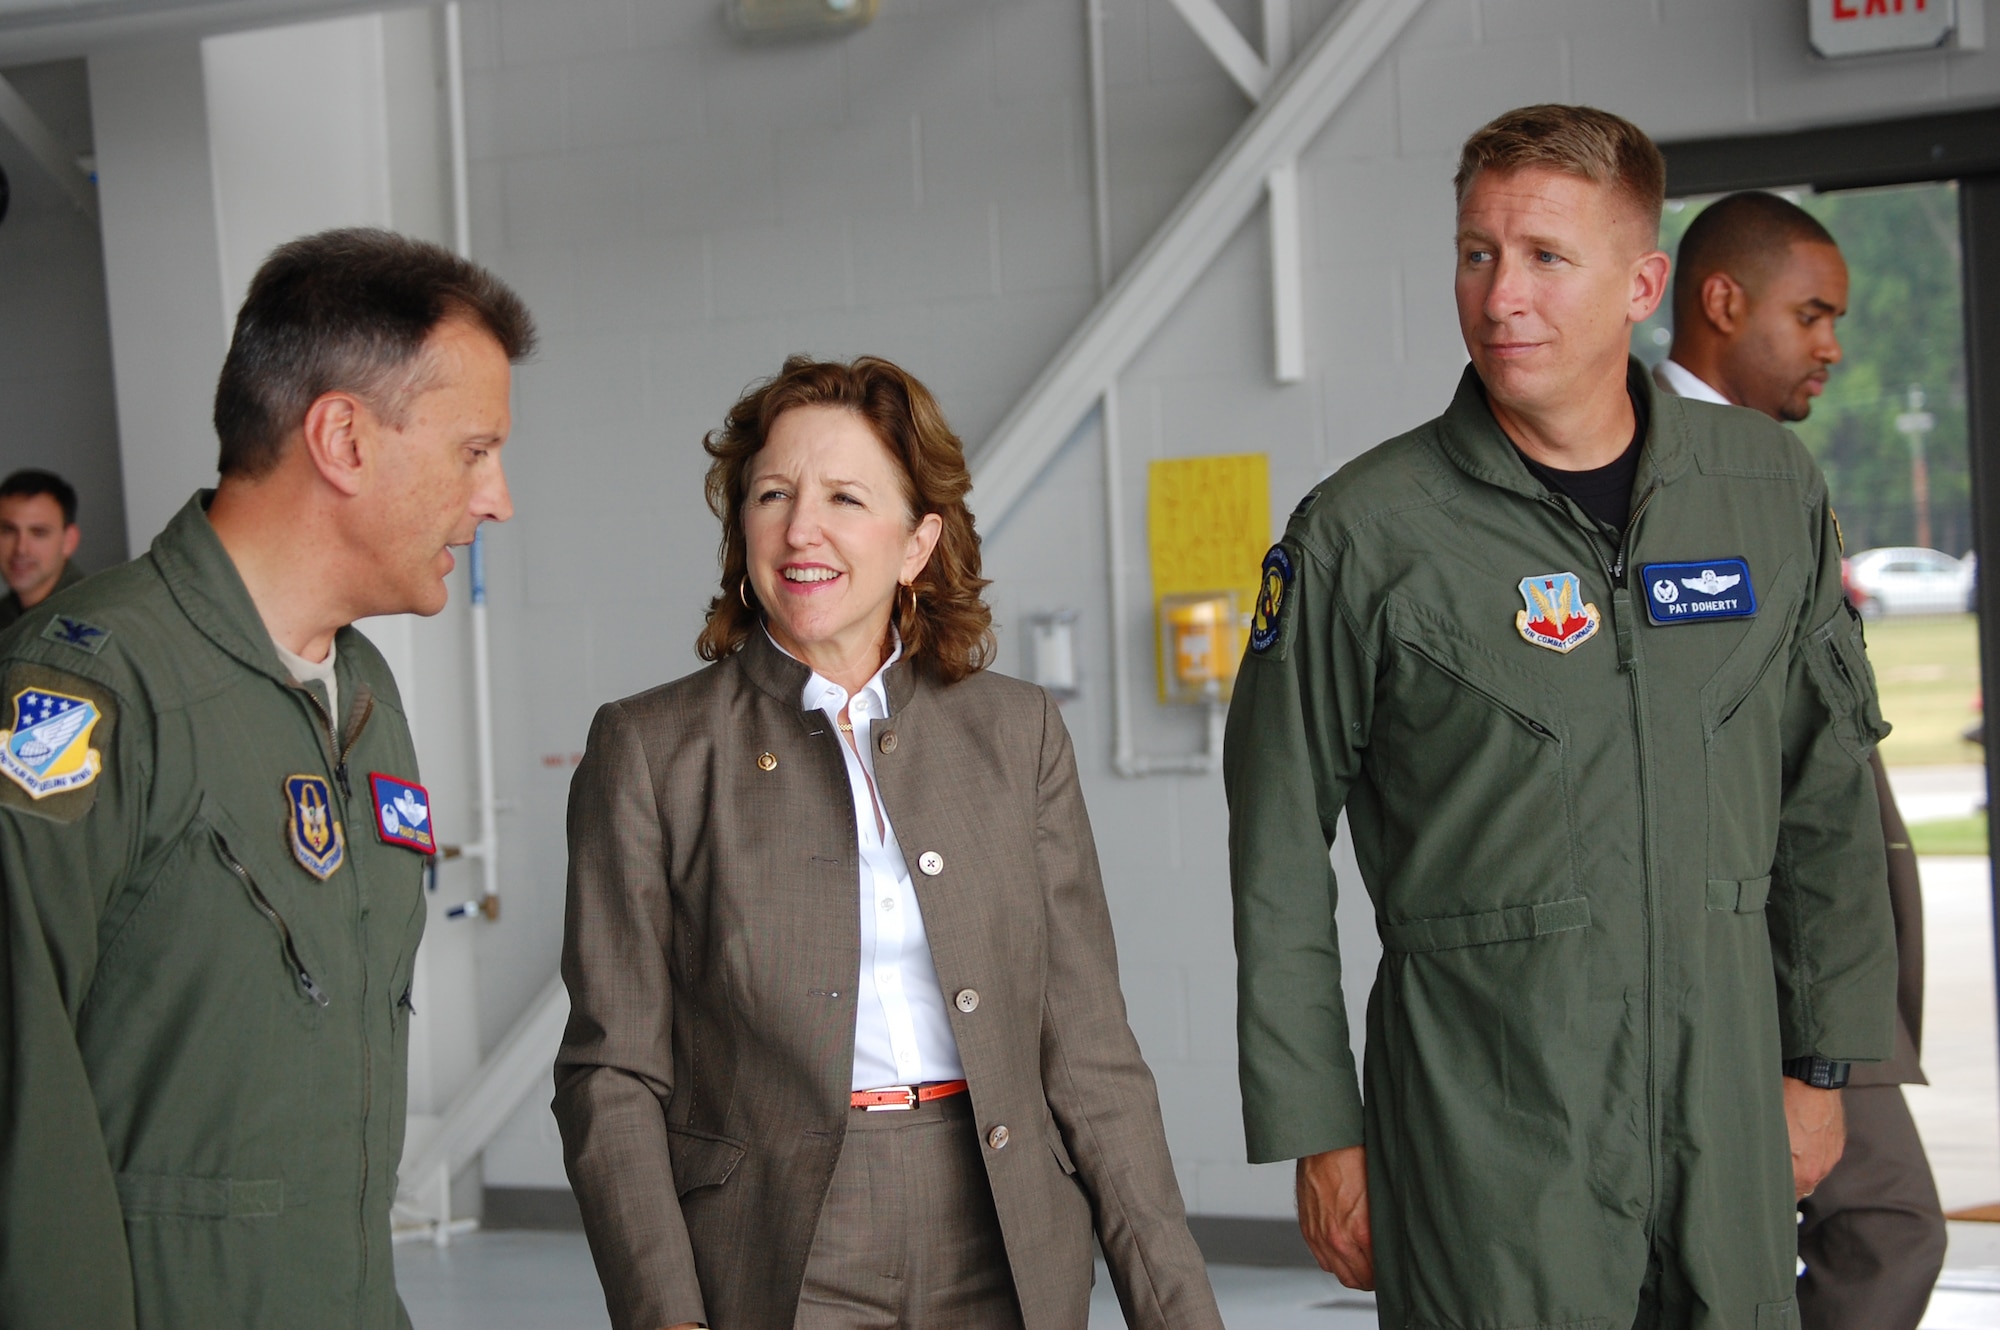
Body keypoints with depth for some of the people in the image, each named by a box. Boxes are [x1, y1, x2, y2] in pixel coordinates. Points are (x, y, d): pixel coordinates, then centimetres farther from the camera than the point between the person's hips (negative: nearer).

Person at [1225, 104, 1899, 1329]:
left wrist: (1823, 1061, 12)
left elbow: (1827, 804, 13)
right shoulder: (1362, 533, -6)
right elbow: (1281, 868, -2)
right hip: (1487, 1129, -3)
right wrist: (1319, 1133, -3)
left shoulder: (1773, 489, 4)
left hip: (1728, 1104, 4)